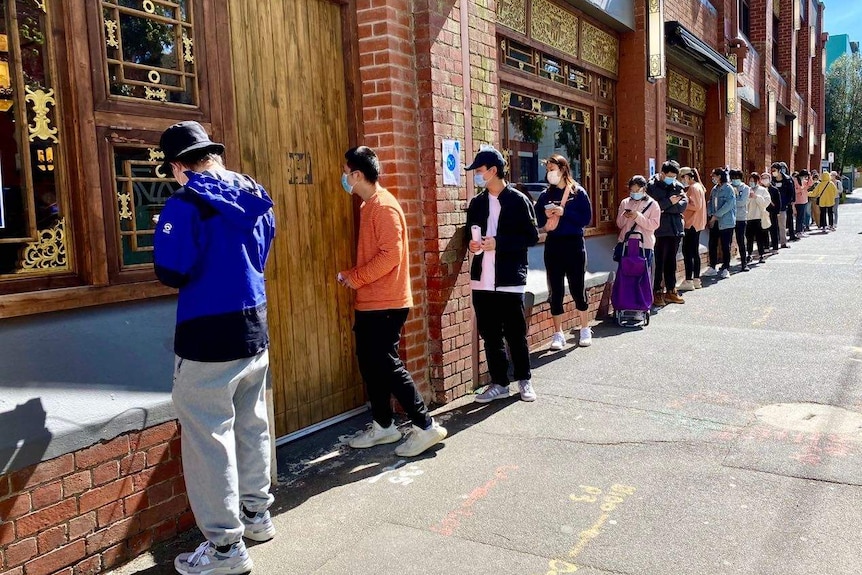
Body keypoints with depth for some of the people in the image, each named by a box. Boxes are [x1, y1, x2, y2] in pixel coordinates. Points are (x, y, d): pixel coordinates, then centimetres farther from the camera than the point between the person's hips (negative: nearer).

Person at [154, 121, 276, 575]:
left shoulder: (186, 204, -15)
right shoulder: (252, 197, 8)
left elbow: (170, 272, -16)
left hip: (209, 337, -8)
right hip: (255, 330, 8)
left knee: (208, 438, 2)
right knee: (251, 426, 19)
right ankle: (256, 515, 33)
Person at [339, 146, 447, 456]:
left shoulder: (384, 206, -15)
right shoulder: (368, 205, 15)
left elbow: (391, 255, -23)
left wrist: (355, 278, -14)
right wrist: (351, 275, 7)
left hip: (385, 304, -10)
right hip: (370, 303, 10)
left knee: (387, 366, -7)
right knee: (370, 364, 14)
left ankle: (425, 426, 2)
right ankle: (383, 425, 26)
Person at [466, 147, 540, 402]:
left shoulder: (518, 200, -5)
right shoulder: (477, 202, 12)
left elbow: (532, 236, -7)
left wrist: (498, 243, -17)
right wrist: (472, 243, -4)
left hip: (509, 280, -5)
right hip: (482, 280, 5)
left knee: (515, 334, 4)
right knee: (489, 334, 9)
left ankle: (524, 381, 21)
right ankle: (499, 384, 20)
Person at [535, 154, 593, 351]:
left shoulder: (578, 192, -1)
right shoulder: (546, 195, 7)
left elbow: (586, 218, -7)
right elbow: (537, 220, 8)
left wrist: (564, 212, -16)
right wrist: (545, 215, -13)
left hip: (574, 244, -2)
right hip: (553, 245, 3)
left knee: (577, 288, 4)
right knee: (555, 291, 4)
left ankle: (585, 330, 22)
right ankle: (558, 334, 13)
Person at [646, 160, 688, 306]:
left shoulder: (678, 186, 10)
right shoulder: (652, 186, -4)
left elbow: (684, 204, 0)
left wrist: (665, 207, -13)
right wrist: (669, 202, -16)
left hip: (675, 229, 5)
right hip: (660, 230, -5)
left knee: (671, 262, 12)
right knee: (659, 262, -2)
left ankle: (670, 291, 20)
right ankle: (657, 292, 4)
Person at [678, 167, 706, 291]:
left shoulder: (693, 188, -13)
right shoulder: (698, 186, 17)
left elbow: (696, 206, -20)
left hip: (691, 224, -10)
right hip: (696, 224, 10)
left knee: (687, 252, -9)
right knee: (695, 252, 12)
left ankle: (688, 281, -10)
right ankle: (696, 280, 17)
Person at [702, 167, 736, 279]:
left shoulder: (728, 188, -8)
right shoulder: (714, 189, 13)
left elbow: (729, 204, -16)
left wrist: (716, 215, -15)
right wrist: (710, 215, -2)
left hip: (726, 222, -6)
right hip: (714, 222, 6)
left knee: (725, 246, 0)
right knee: (712, 245, 7)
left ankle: (726, 269, 7)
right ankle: (712, 267, 16)